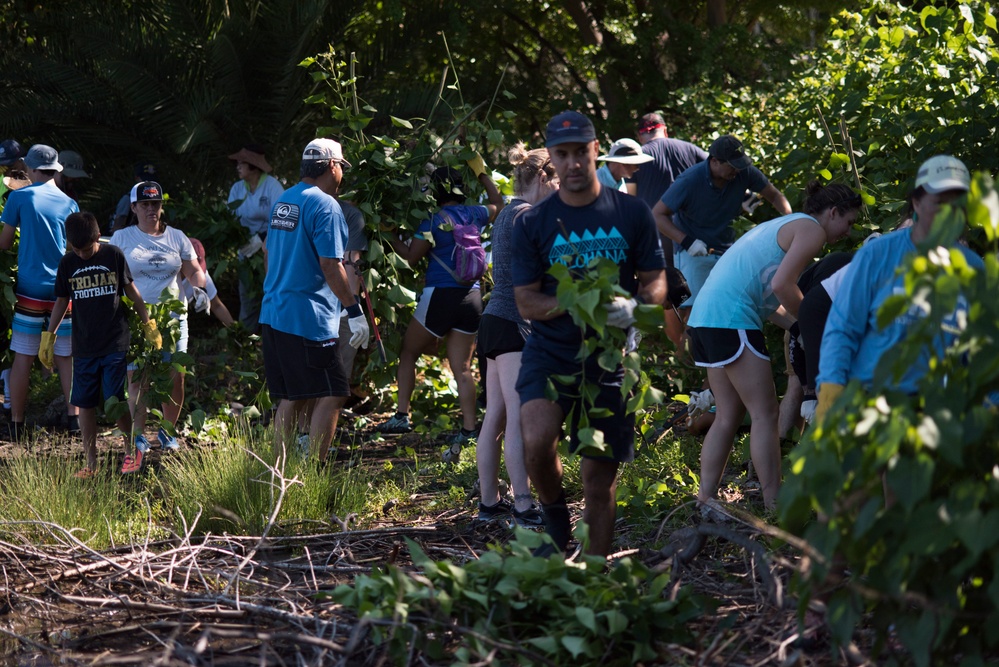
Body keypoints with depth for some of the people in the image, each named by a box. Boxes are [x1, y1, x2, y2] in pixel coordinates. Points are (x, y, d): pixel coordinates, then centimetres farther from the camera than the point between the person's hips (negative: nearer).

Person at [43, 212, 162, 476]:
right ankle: (91, 462, 10)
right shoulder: (67, 263, 2)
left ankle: (131, 449, 16)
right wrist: (48, 338, 8)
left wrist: (149, 326, 10)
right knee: (85, 405, 3)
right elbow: (61, 302, 11)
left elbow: (132, 292, 6)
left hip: (115, 344, -2)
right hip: (83, 348, 3)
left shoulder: (114, 256, -3)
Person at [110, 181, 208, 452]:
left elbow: (194, 270, 13)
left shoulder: (176, 237, 11)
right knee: (137, 380, -2)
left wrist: (199, 289, -7)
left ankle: (167, 430, 17)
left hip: (173, 317, 2)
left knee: (176, 378, -2)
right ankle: (139, 435, 10)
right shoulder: (121, 238, 6)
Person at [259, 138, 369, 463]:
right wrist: (355, 312, -13)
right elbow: (330, 265, -17)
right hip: (310, 318, -9)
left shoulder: (282, 201, 14)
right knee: (330, 397, -5)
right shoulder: (325, 205, -11)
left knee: (289, 399, 13)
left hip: (273, 313, 9)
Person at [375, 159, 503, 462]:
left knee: (408, 352, 14)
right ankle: (468, 431, -2)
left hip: (440, 296, -5)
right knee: (462, 368, 5)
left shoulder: (433, 222, -10)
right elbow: (497, 204, 27)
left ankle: (401, 415, 8)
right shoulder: (473, 215, 5)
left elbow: (411, 256, -3)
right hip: (471, 298, 5)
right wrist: (481, 172, 31)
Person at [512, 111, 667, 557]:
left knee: (600, 481, 4)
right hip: (550, 353, -1)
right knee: (537, 440, -28)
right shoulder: (533, 223, 1)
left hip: (609, 359, 1)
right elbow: (526, 302, -1)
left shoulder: (631, 213, 4)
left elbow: (656, 282, 6)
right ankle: (555, 522, 0)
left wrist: (633, 306, -17)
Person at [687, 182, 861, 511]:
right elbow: (782, 285, -15)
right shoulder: (811, 229, -3)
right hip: (731, 319, -10)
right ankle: (775, 506, -9)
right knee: (764, 414, -8)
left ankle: (705, 499, 10)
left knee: (728, 416, 12)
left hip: (705, 315, 10)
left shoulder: (783, 225, 27)